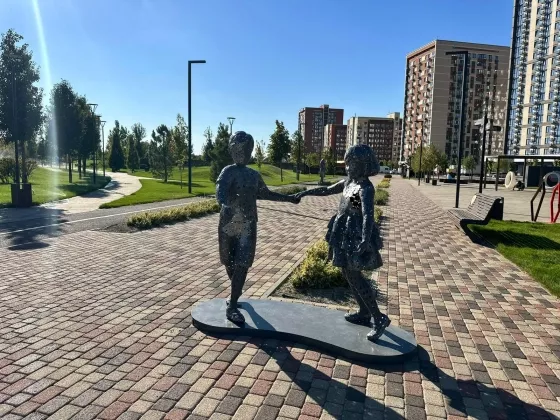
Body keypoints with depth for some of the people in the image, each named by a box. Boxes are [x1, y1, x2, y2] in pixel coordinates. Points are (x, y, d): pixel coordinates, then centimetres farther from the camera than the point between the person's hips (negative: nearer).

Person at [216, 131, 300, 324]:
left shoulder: (254, 174, 10)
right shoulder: (228, 172, -9)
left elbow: (266, 194, 24)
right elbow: (221, 197, -26)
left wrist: (288, 198, 23)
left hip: (248, 227, 4)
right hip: (229, 226, -4)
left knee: (242, 265, -3)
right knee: (230, 263, 11)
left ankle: (232, 305, 3)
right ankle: (235, 295, 36)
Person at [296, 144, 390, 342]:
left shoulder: (365, 187, -19)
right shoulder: (349, 181, 8)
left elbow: (368, 214, -34)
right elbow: (328, 190, 21)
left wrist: (365, 240, -46)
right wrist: (306, 193, 17)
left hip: (356, 235, -9)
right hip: (346, 233, 9)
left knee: (354, 276, -6)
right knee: (348, 273, 15)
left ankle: (380, 318, 3)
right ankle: (364, 313, 28)